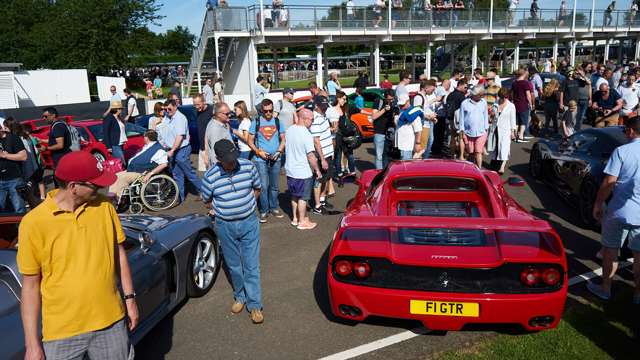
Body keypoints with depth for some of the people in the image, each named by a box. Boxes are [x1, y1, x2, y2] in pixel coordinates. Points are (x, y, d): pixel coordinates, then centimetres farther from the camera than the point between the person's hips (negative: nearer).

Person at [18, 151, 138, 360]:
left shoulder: (104, 206, -4)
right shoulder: (33, 223, -12)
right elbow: (30, 284, -6)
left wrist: (130, 298, 8)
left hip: (111, 322, 3)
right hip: (62, 331, -2)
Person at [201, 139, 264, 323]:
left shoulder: (248, 166, -10)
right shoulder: (211, 176, -12)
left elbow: (257, 189, 7)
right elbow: (207, 200, 3)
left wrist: (246, 206, 3)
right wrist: (224, 210, -2)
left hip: (249, 223, 0)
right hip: (225, 226, 1)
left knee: (252, 266, 2)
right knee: (234, 266, 15)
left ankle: (254, 305, 13)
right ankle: (240, 296, 37)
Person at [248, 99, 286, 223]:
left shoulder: (278, 122, 5)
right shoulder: (256, 122, -1)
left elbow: (283, 139, 9)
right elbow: (250, 141, 2)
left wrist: (279, 151, -8)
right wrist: (258, 151, -13)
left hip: (276, 160, 3)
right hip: (261, 160, -2)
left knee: (275, 186, 12)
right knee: (263, 186, -5)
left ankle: (274, 208, 26)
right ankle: (264, 210, 7)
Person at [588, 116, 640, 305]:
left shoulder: (622, 151, -11)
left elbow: (608, 183, -12)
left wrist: (598, 204, -1)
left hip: (619, 210, -3)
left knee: (610, 250, 13)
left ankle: (605, 289, 24)